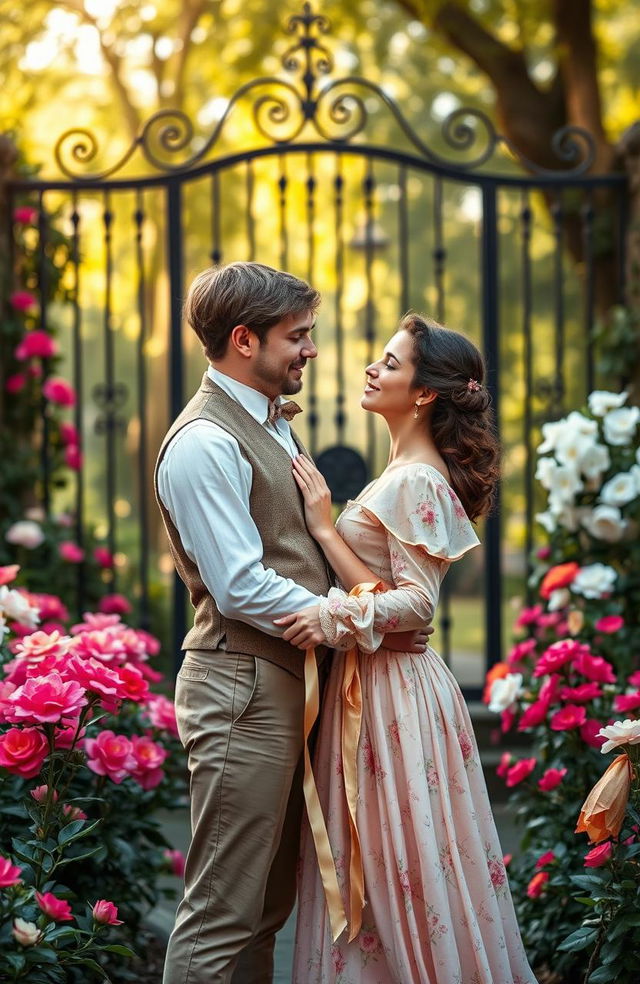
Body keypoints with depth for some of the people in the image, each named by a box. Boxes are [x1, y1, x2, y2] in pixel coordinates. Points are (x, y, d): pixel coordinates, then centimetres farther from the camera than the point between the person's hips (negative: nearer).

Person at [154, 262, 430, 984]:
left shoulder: (273, 424, 17)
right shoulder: (205, 443, -15)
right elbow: (243, 590, -19)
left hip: (285, 682, 10)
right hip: (242, 688, -10)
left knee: (267, 906, 15)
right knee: (221, 916, -5)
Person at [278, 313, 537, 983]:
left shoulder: (416, 483, -15)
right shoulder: (404, 474, 14)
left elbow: (415, 601, -20)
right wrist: (327, 523, 4)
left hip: (394, 692, -10)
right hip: (372, 679, 10)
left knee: (404, 869, -1)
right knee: (376, 868, 14)